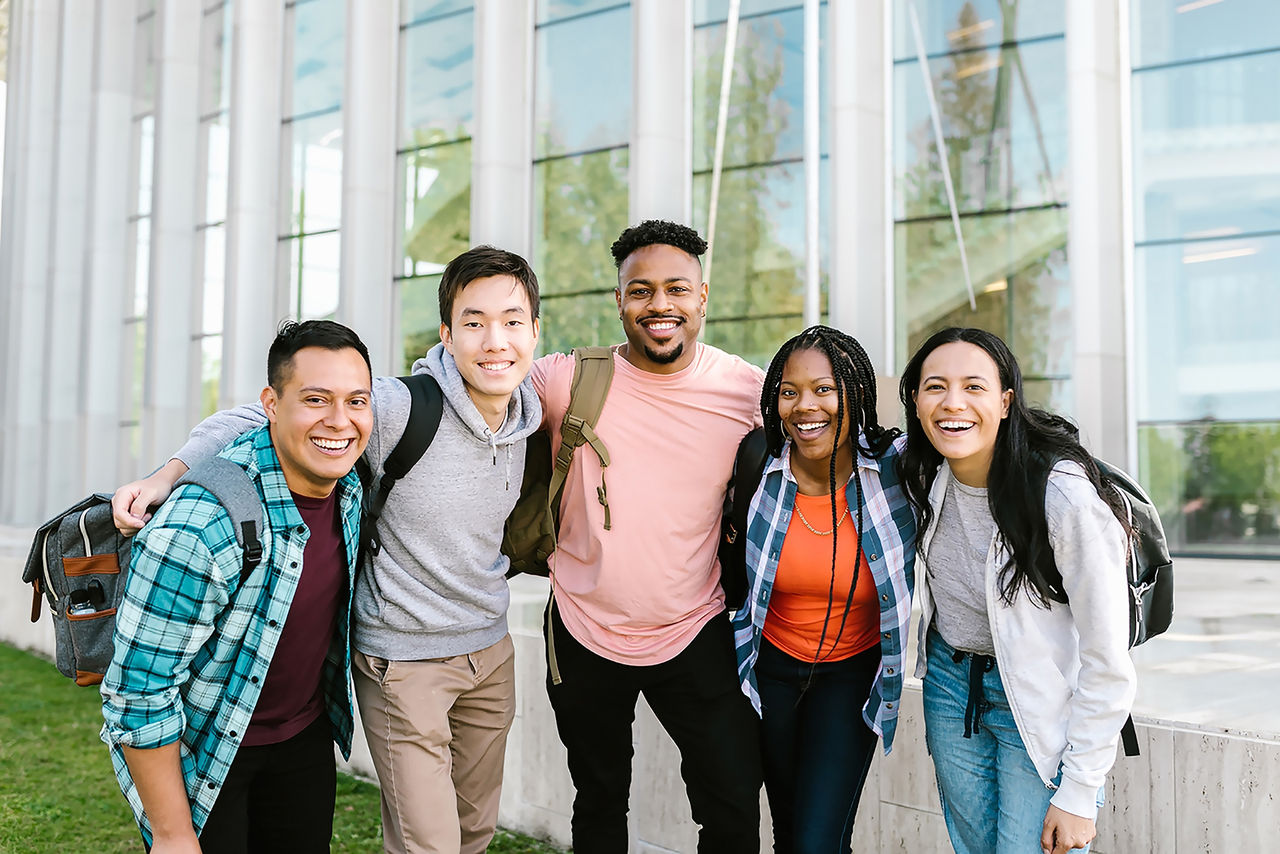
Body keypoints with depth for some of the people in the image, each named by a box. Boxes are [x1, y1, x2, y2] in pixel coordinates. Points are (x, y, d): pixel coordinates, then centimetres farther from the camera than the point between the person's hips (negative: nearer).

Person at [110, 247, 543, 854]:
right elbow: (251, 420, -18)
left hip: (490, 648, 6)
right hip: (405, 657, -6)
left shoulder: (530, 415, -3)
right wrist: (167, 477, -28)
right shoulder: (398, 408, -23)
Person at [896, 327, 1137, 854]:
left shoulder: (1066, 498, -26)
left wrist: (1079, 793, -17)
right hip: (949, 683, 5)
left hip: (1040, 708, -5)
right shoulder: (923, 472, -9)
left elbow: (1107, 663, -20)